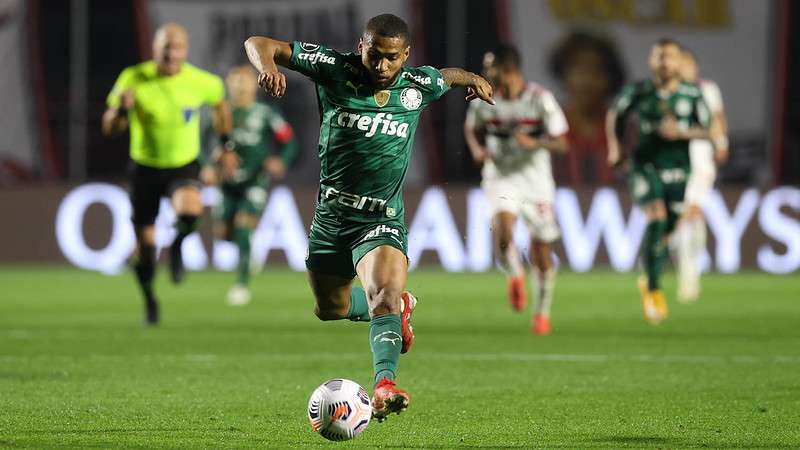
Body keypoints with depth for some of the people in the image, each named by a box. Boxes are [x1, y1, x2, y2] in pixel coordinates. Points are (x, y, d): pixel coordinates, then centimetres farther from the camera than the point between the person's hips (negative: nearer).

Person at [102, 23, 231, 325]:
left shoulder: (201, 82, -14)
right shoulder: (133, 79, -15)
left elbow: (219, 102, 10)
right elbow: (109, 129, -11)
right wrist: (121, 109, -33)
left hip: (184, 166, -1)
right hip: (145, 167, 1)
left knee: (189, 211, -34)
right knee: (144, 249, 4)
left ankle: (177, 244, 2)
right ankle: (149, 300, 34)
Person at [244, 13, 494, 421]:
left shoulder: (418, 85, 0)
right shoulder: (335, 69, -8)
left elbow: (446, 76, 29)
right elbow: (259, 44, -11)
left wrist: (471, 79, 13)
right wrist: (267, 67, -29)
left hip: (382, 221, -2)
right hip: (330, 215, 2)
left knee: (385, 291, -30)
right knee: (330, 309, 18)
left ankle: (384, 385, -47)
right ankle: (398, 309, 47)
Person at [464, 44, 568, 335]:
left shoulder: (540, 99, -14)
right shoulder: (484, 99, -7)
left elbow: (561, 144, -11)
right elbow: (471, 128, 13)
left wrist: (534, 143, -30)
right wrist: (477, 149, -8)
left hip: (535, 180, -1)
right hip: (500, 177, 1)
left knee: (541, 251, 6)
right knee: (503, 230, -27)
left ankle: (542, 312, 26)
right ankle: (515, 276, 4)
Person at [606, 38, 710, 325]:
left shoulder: (692, 94, -1)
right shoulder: (638, 92, -2)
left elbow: (706, 130, 1)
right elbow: (615, 115, 15)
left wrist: (681, 132, -17)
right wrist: (614, 146, 4)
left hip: (678, 169, 2)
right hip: (646, 165, -2)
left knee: (667, 232, 6)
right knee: (657, 217, -24)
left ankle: (647, 282, 34)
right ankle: (653, 290, -19)